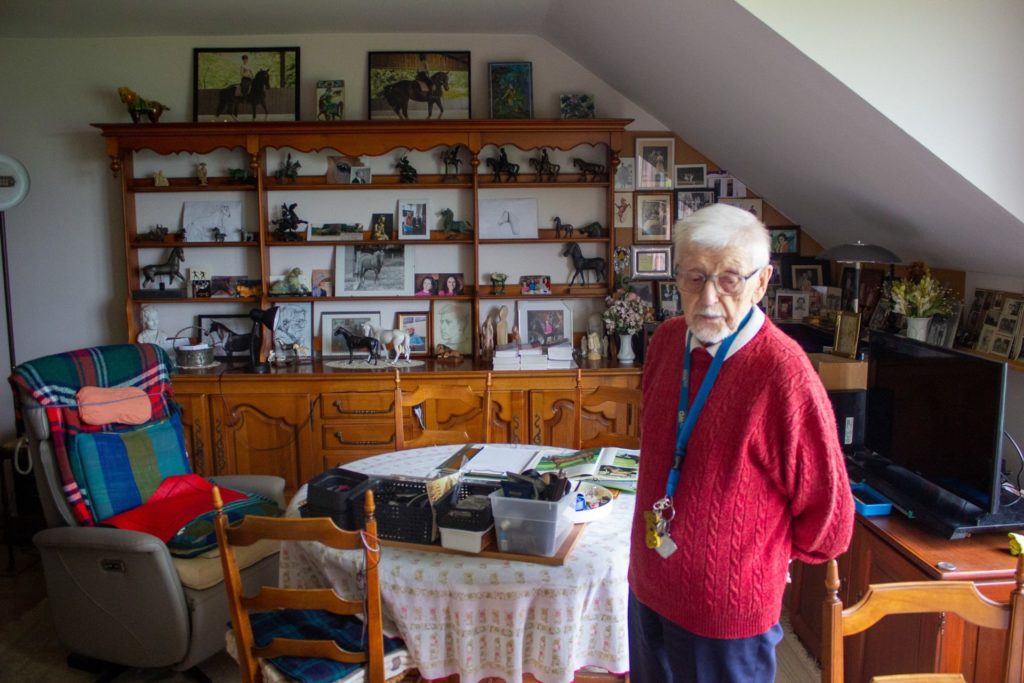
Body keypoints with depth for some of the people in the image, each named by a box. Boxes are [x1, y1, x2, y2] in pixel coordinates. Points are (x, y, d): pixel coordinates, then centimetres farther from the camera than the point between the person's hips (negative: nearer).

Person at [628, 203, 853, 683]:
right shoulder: (668, 339, -4)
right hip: (649, 584, 6)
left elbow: (828, 516, -16)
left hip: (727, 608, -6)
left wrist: (768, 554, 0)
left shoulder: (783, 373, -25)